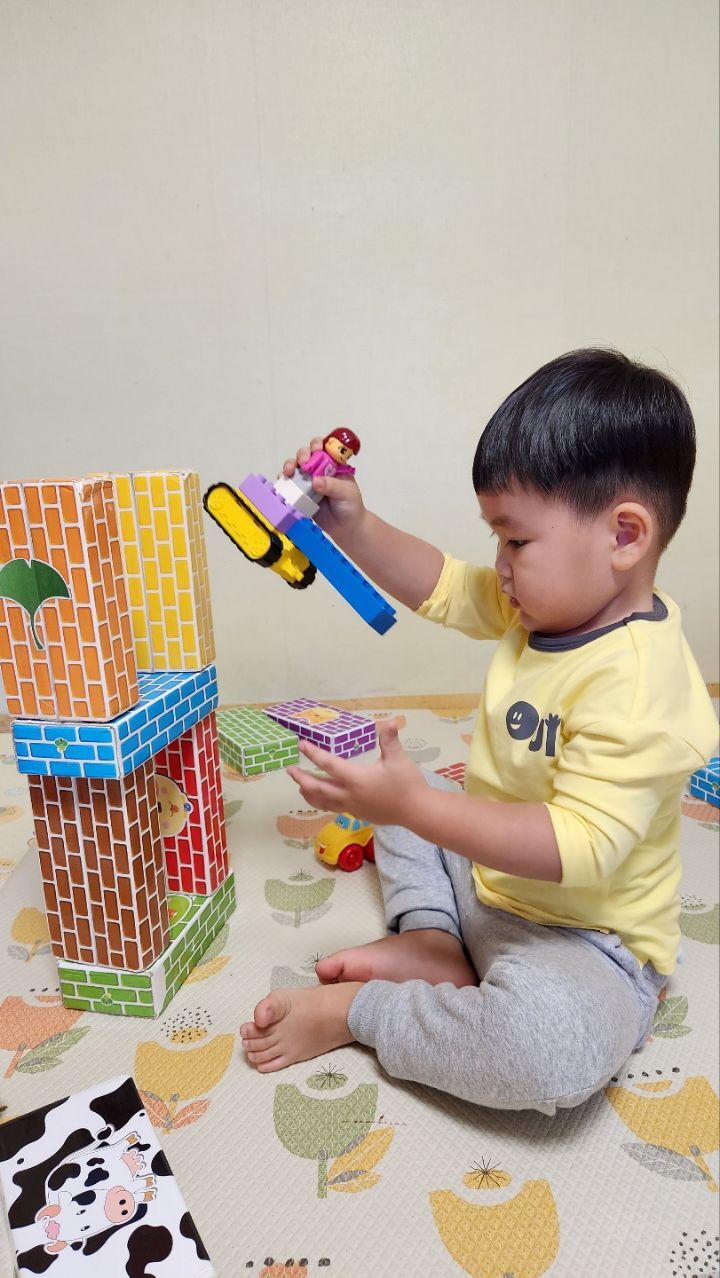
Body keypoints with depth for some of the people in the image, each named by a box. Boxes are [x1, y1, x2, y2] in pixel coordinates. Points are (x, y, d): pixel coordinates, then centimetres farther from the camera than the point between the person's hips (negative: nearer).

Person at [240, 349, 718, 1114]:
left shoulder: (639, 686, -31)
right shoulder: (549, 604, -5)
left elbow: (577, 848, -35)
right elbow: (441, 589, 4)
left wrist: (413, 804, -37)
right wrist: (351, 526, -8)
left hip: (580, 939, -8)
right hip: (484, 873, 9)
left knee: (554, 1053, -38)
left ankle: (356, 1012, -13)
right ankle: (432, 943, -1)